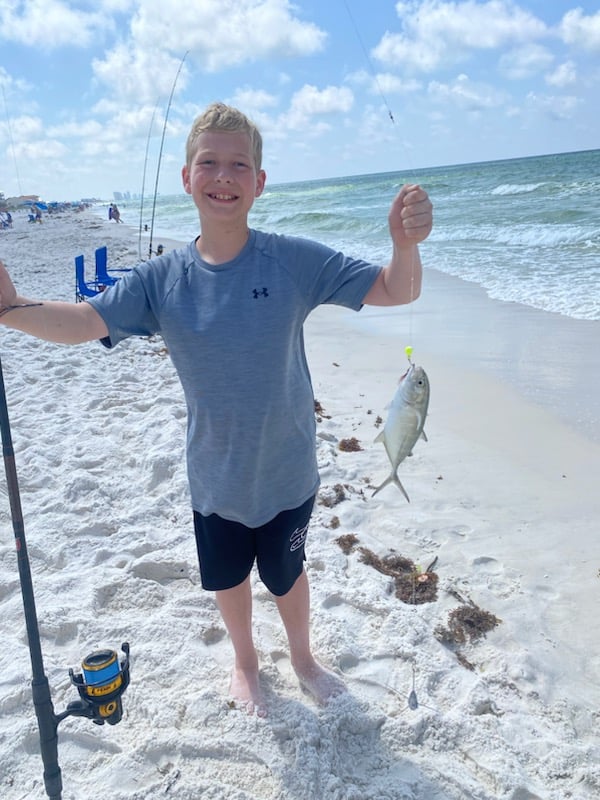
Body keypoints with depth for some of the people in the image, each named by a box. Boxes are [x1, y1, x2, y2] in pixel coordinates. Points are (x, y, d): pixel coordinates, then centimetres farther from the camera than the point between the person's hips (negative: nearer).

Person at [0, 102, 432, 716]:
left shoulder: (294, 261, -16)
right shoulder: (161, 280, -11)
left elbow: (394, 292, -16)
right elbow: (84, 322, -20)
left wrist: (405, 242, -37)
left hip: (286, 472, -1)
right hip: (215, 477, 2)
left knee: (287, 574, 20)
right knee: (227, 577, 23)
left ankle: (302, 656, 54)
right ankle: (244, 660, 56)